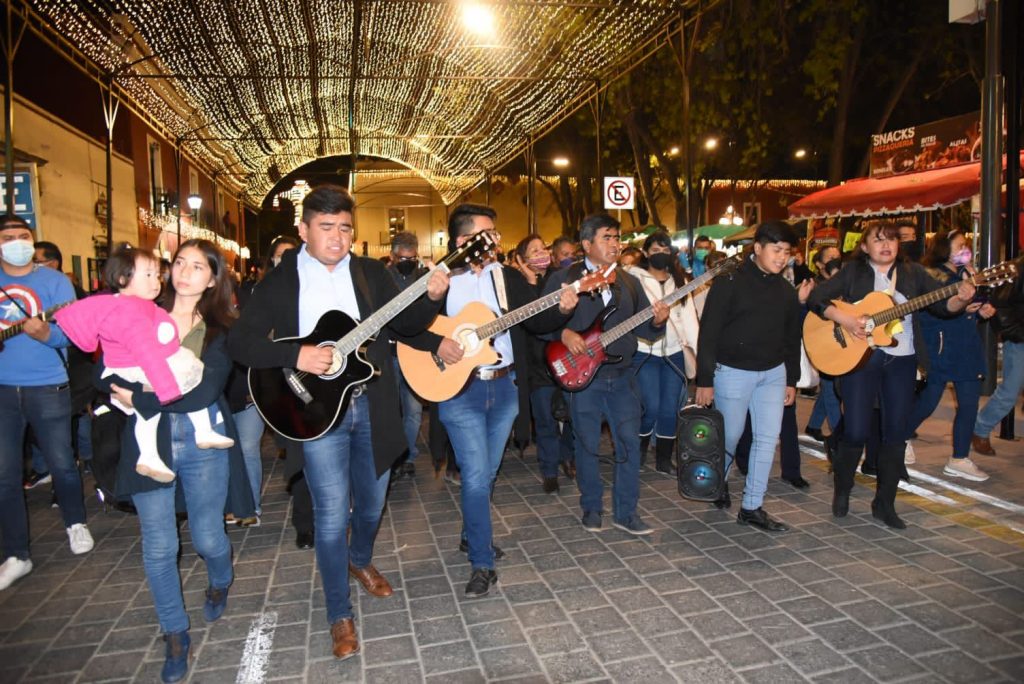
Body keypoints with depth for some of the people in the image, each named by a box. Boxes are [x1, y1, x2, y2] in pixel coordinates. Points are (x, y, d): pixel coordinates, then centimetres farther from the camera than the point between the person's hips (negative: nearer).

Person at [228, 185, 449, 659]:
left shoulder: (371, 273, 6)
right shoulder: (280, 281, -2)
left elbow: (403, 323, 4)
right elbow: (240, 341, -8)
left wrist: (431, 297, -15)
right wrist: (296, 355, -23)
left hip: (371, 404, 3)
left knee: (372, 502, 16)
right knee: (333, 513, -1)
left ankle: (360, 561, 48)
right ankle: (339, 615, 18)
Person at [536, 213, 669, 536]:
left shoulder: (628, 282, 11)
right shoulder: (563, 279, -2)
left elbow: (643, 328, 9)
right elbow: (539, 322, -5)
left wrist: (657, 321, -12)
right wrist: (564, 333, -23)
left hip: (622, 376, 4)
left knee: (630, 443, 3)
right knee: (587, 445, 7)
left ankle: (626, 512, 16)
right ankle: (591, 507, 25)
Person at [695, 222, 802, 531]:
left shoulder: (786, 291, 7)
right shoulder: (730, 283, -11)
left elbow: (792, 338, 16)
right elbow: (709, 333, -13)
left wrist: (791, 379, 14)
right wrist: (705, 380, -15)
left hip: (773, 372, 6)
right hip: (733, 371, -5)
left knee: (768, 438, 2)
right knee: (730, 436, 5)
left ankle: (751, 507, 12)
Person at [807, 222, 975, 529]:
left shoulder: (913, 273, 8)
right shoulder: (852, 272, 1)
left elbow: (942, 303, 3)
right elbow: (816, 298, -6)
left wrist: (961, 299, -18)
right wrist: (842, 318, -20)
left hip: (901, 359, 3)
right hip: (860, 355, -3)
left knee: (897, 433, 4)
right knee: (855, 431, -5)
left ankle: (884, 503, 19)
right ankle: (841, 491, 20)